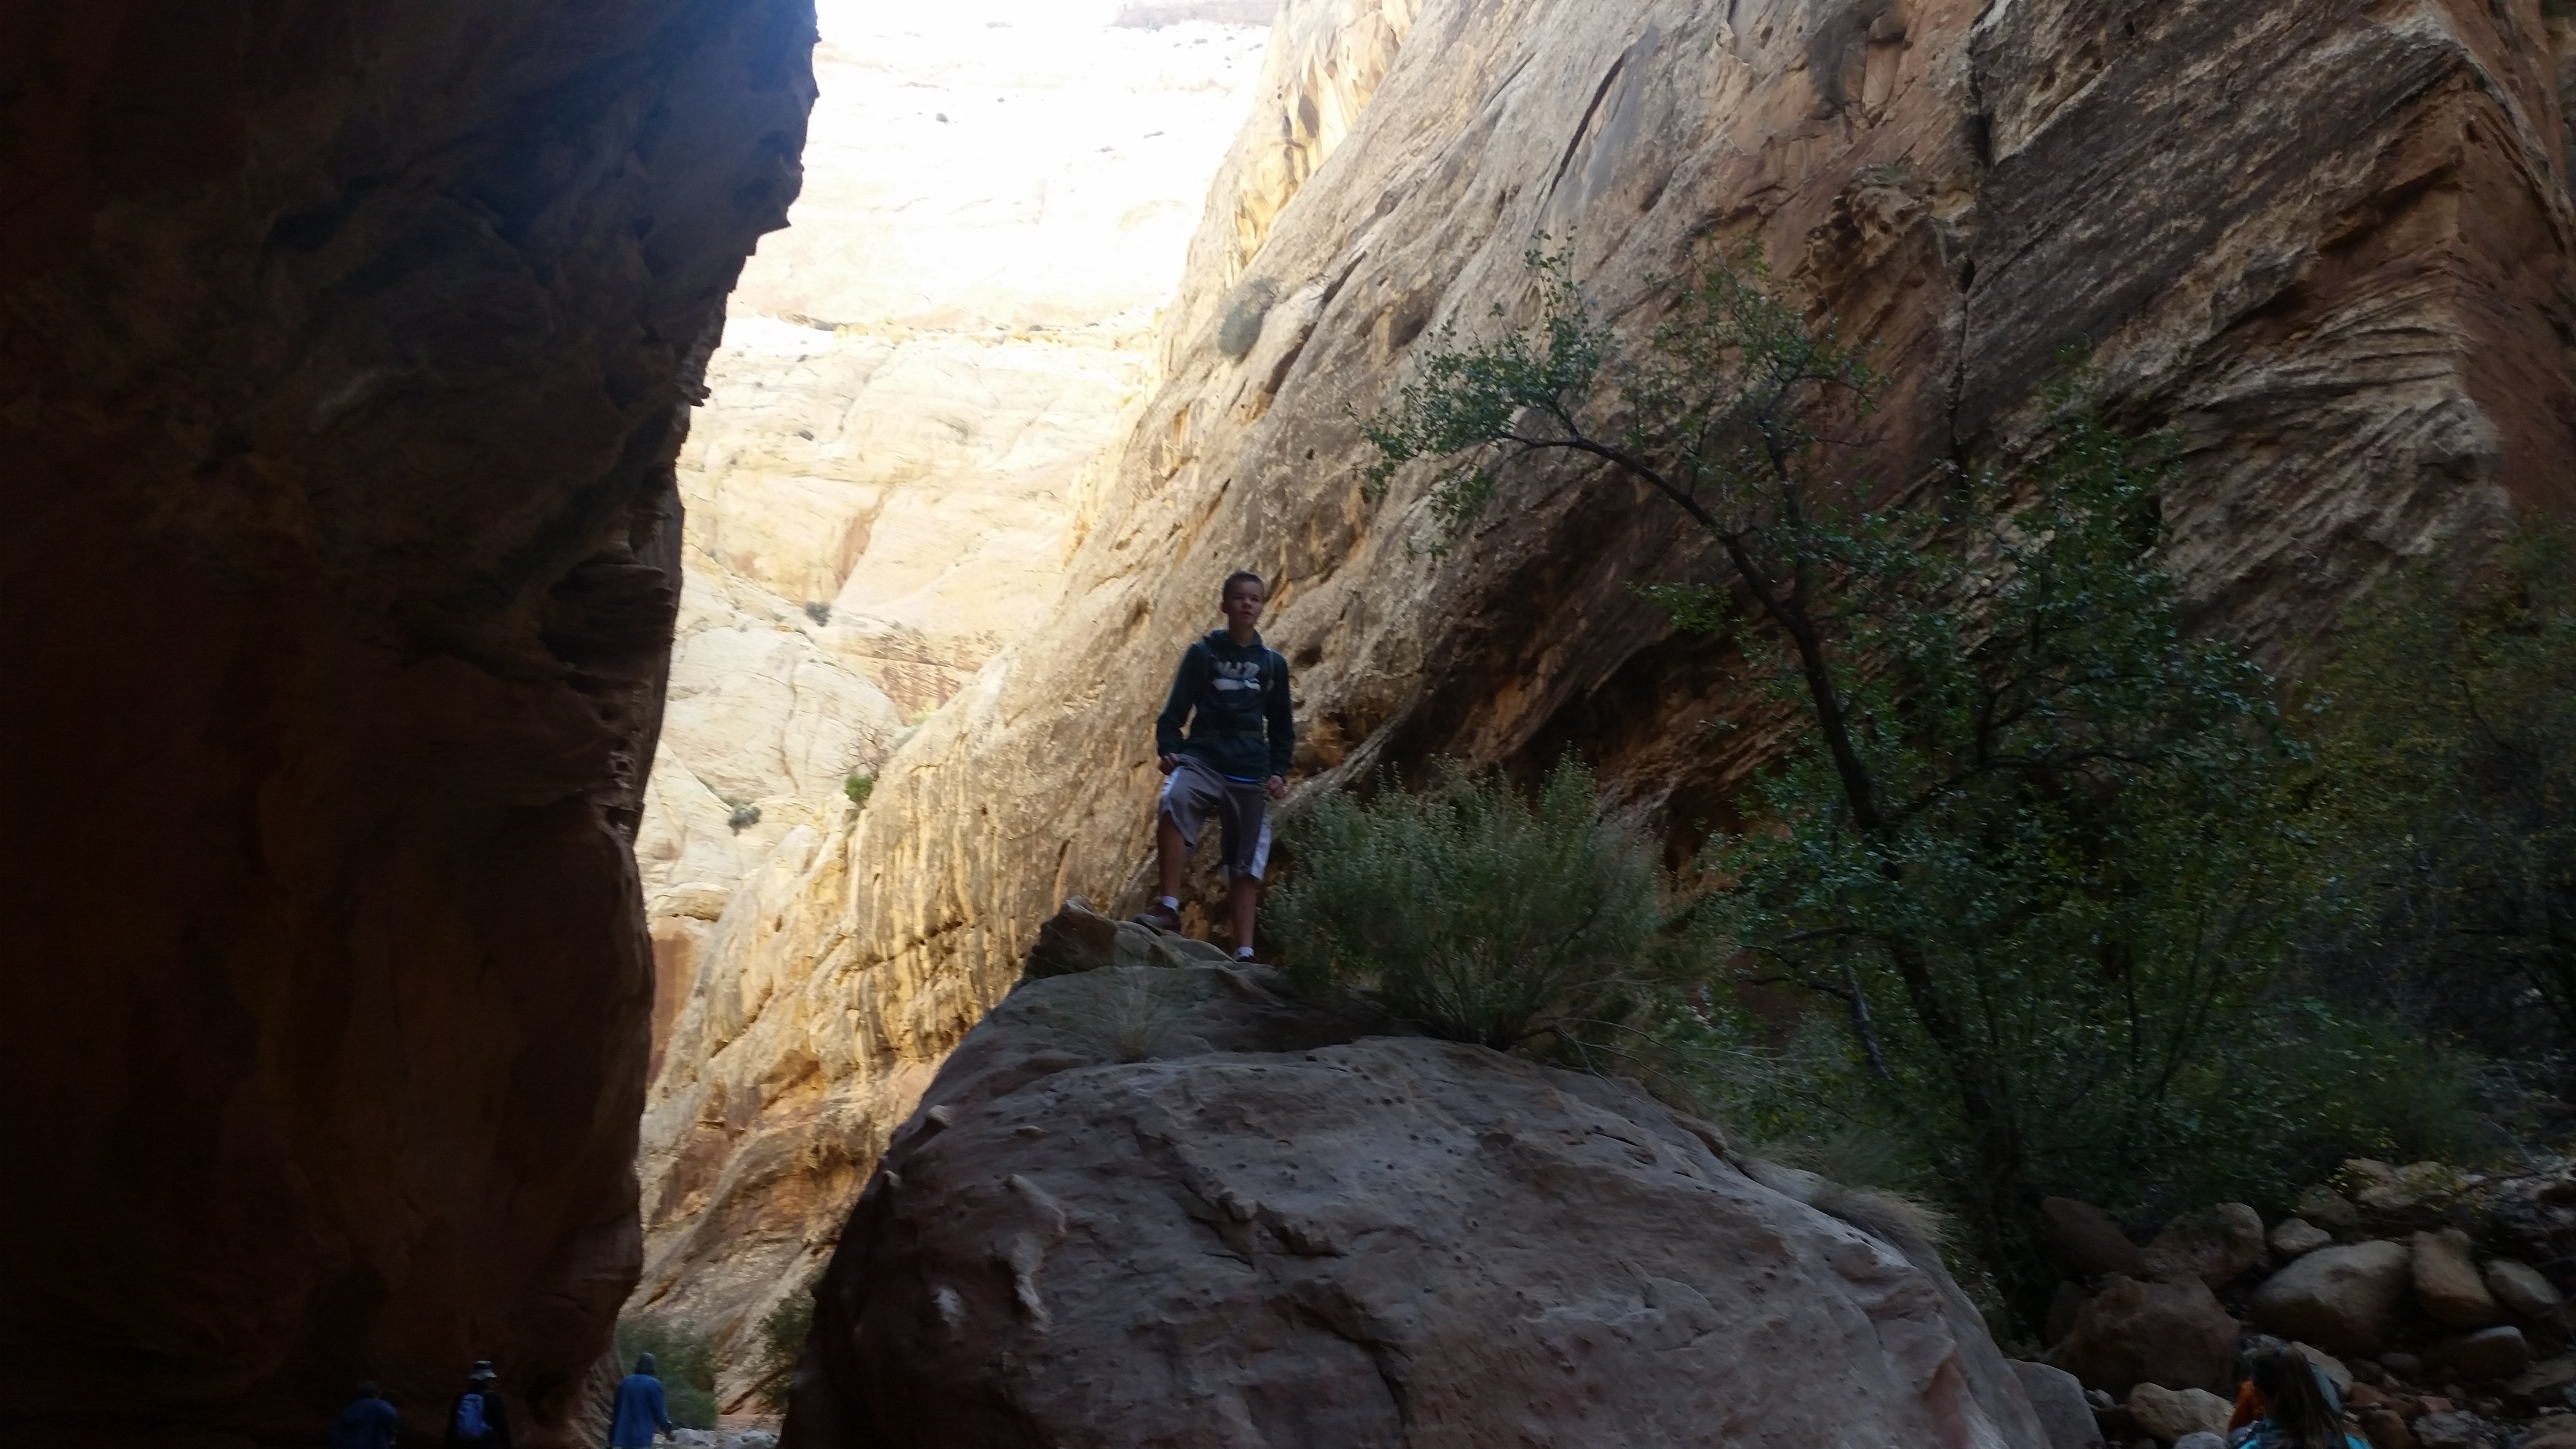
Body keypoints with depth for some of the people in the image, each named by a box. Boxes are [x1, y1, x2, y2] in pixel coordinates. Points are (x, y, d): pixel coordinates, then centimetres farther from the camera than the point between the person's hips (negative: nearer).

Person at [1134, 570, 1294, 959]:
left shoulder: (1273, 663, 13)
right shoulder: (1202, 653, 6)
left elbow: (1282, 727, 18)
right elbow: (1174, 711, 5)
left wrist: (1279, 771, 3)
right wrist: (1168, 750, -12)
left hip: (1251, 771, 3)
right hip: (1202, 759, -3)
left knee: (1246, 866, 0)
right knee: (1173, 803, -35)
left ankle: (1244, 952, 3)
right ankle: (1168, 906, -30)